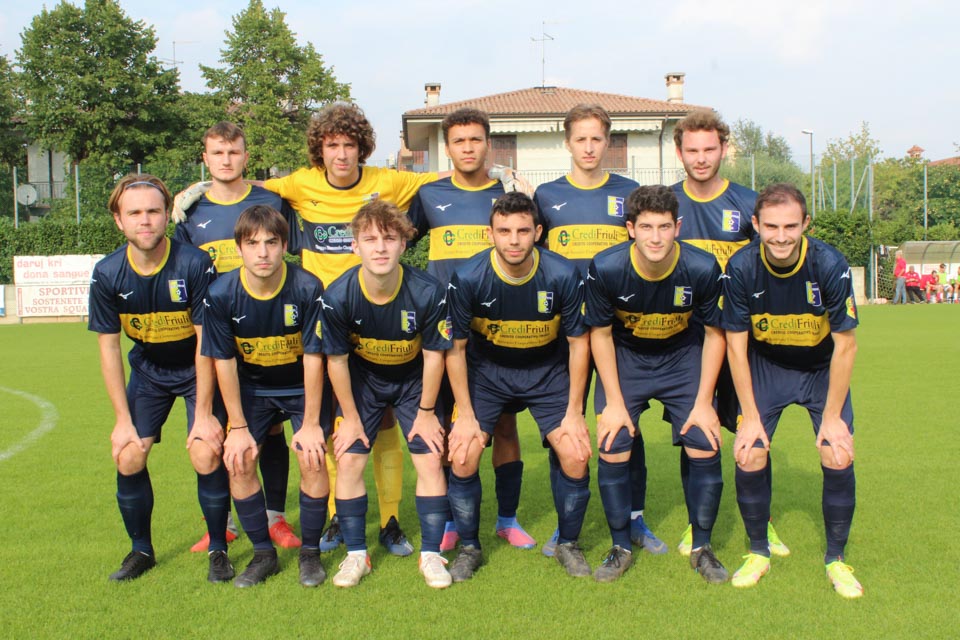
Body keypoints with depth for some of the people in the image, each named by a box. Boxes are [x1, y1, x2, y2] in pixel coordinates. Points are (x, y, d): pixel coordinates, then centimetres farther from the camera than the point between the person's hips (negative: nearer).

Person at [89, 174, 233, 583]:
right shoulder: (107, 274, -15)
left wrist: (203, 413, -18)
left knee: (206, 455, -17)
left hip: (199, 370, -3)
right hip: (148, 371, 3)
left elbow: (206, 341, -20)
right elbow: (108, 347, -7)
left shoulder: (194, 264, -25)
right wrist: (123, 419, -8)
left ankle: (218, 550, 5)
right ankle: (141, 550, 16)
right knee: (128, 456, -7)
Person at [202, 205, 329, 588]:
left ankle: (310, 552, 3)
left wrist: (311, 423, -16)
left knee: (312, 457, -16)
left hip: (302, 387, -2)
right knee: (238, 461, -11)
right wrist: (238, 427, -10)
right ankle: (263, 553, 7)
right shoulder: (221, 294, -19)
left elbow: (313, 357, -19)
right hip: (252, 388, 2)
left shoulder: (307, 288, -24)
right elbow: (224, 362, -11)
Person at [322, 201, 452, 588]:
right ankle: (356, 554, 9)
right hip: (362, 380, 1)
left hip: (414, 381, 0)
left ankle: (431, 554, 8)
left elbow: (433, 354, -15)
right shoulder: (338, 296, -27)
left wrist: (425, 412, -7)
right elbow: (336, 360, -13)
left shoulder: (428, 293, -29)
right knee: (349, 459, -6)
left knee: (430, 459, -7)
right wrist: (350, 418, -6)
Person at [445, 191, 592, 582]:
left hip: (548, 372, 0)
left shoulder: (562, 276, -21)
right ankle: (469, 548, 11)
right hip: (486, 372, 0)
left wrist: (574, 412, -9)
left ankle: (568, 544, 14)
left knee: (576, 455, -12)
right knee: (462, 457, -13)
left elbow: (578, 343, -9)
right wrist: (466, 415, -10)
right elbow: (456, 348, -10)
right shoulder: (468, 279, -22)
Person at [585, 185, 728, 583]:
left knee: (705, 448, -8)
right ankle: (621, 548, 11)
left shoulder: (703, 268, -24)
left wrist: (703, 402, -10)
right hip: (625, 359, 0)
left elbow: (714, 333, -9)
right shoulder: (606, 268, -25)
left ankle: (702, 548, 12)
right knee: (612, 450, -9)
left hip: (684, 359, 0)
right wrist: (614, 402, -11)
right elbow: (600, 333, -10)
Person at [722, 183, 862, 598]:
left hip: (823, 368, 0)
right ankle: (758, 552, 14)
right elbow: (736, 345, -13)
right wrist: (751, 417, -13)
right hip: (764, 367, 1)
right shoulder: (741, 268, -23)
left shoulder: (830, 265, -26)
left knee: (838, 459, -11)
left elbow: (845, 345, -16)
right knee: (748, 458, -10)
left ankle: (836, 559, 12)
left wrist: (832, 417, -15)